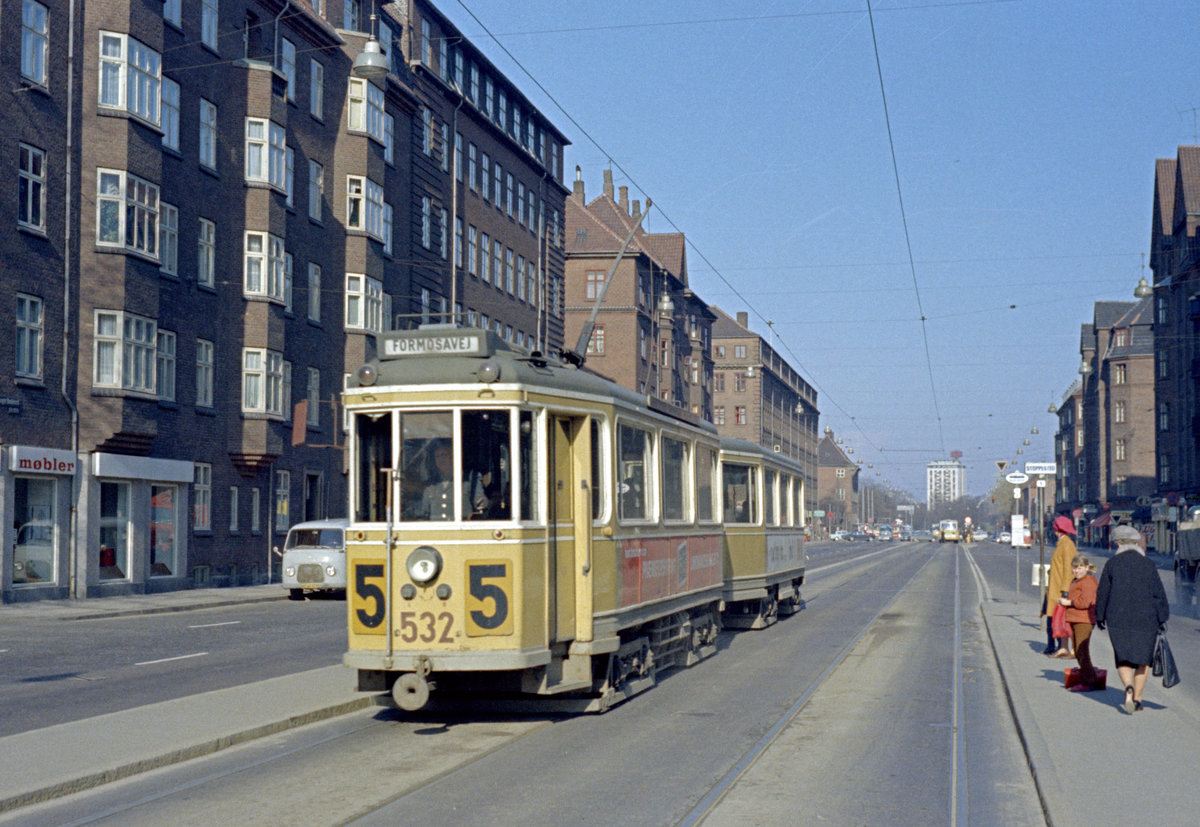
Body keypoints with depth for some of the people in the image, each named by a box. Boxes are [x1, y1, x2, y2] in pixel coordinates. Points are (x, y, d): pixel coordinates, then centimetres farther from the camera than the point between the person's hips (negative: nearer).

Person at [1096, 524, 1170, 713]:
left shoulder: (1111, 564, 0)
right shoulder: (1148, 565, -1)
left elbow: (1102, 593, 4)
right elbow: (1159, 594, -2)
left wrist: (1100, 617, 14)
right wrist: (1162, 619, 4)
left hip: (1117, 619, 0)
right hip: (1145, 619, 0)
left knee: (1123, 658, 6)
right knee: (1143, 658, 13)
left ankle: (1129, 688, -22)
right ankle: (1137, 699, 13)